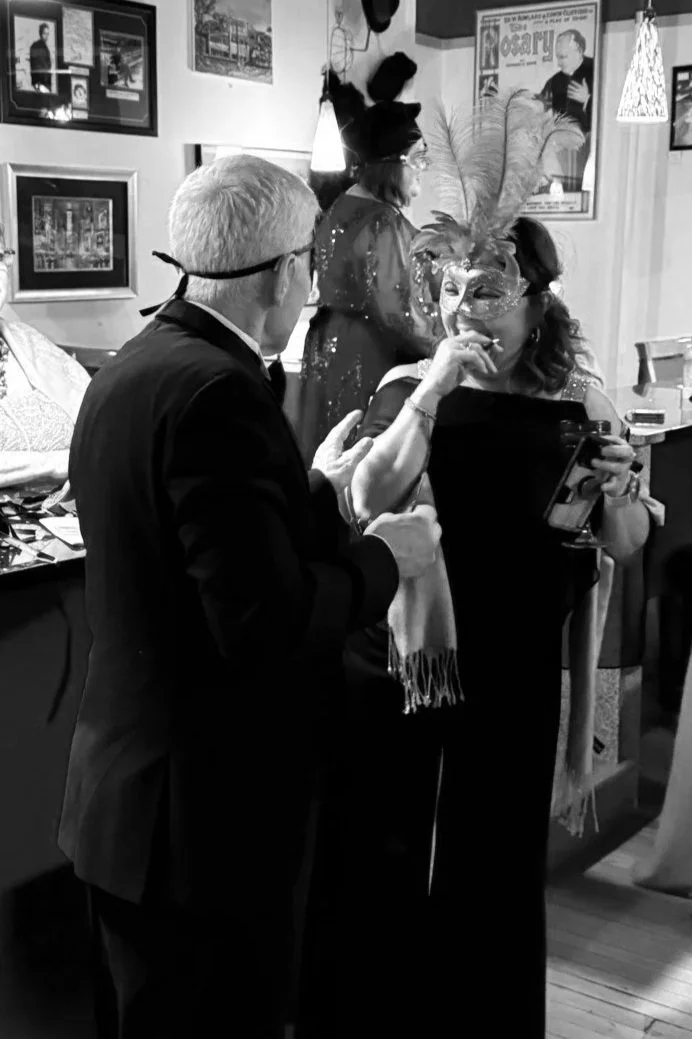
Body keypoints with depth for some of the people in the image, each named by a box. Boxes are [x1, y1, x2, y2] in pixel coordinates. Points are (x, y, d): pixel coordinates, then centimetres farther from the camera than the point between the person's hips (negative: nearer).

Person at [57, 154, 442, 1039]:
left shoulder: (130, 370, 6)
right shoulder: (220, 389, -22)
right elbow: (266, 622, -26)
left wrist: (314, 491, 19)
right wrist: (384, 559, -10)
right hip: (205, 812, -9)